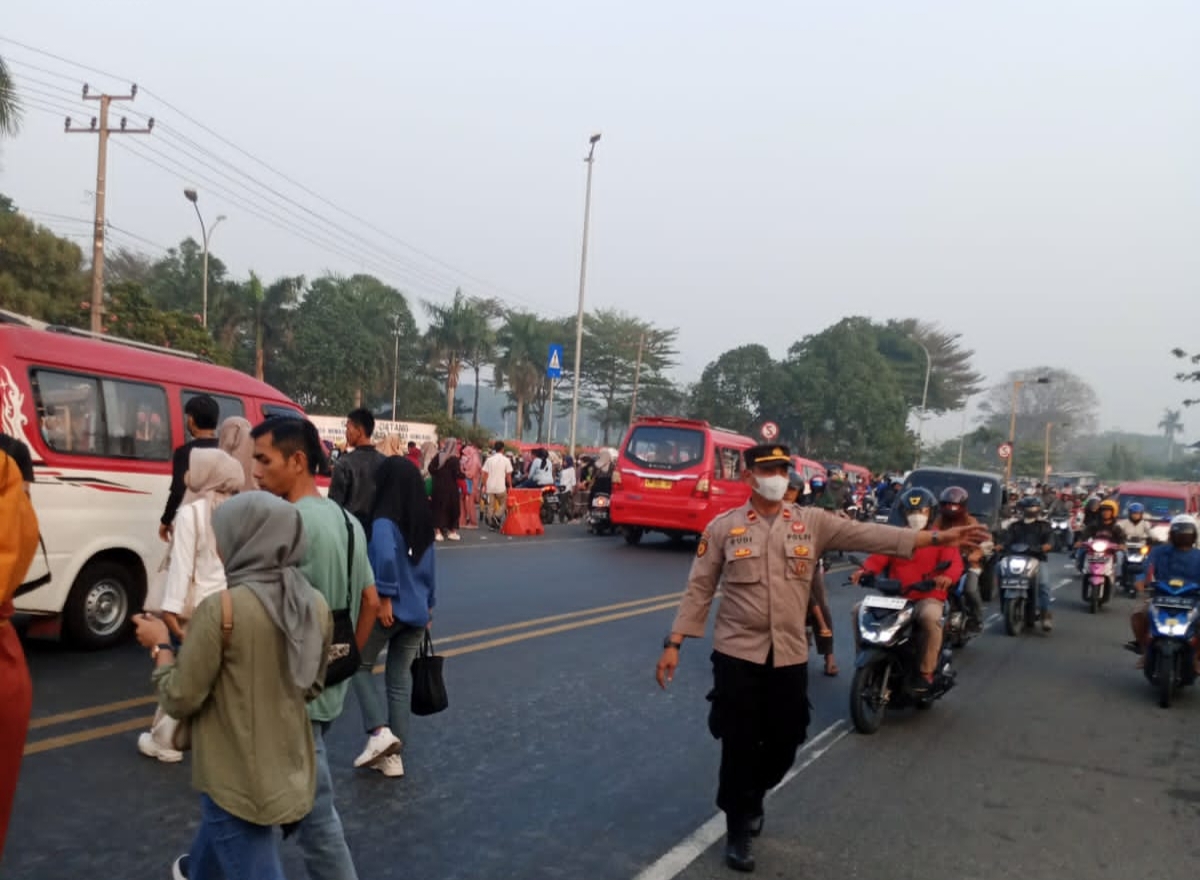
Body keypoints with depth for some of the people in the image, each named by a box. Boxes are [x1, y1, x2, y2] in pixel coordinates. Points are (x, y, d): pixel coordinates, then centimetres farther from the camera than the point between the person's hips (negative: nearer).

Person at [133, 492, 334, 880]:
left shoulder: (221, 608, -22)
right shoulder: (315, 606, -4)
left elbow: (180, 699, -14)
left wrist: (160, 645, 1)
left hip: (238, 778, -7)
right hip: (291, 771, 7)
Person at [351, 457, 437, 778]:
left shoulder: (385, 520, -14)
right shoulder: (425, 522, 8)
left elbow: (386, 557, -30)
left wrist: (385, 597, -20)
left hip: (390, 609, -6)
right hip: (417, 611, 6)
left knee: (361, 667, 13)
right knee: (400, 679, 13)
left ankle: (379, 731, -3)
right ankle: (394, 756, 16)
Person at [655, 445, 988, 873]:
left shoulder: (812, 523, 2)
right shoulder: (722, 527, -4)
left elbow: (869, 535, -5)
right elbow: (699, 590, -2)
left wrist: (937, 538, -13)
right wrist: (674, 643, -6)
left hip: (790, 655, 3)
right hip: (737, 653, -3)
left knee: (783, 743, 13)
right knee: (740, 746, 3)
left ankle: (752, 798, 43)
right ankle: (738, 830, 24)